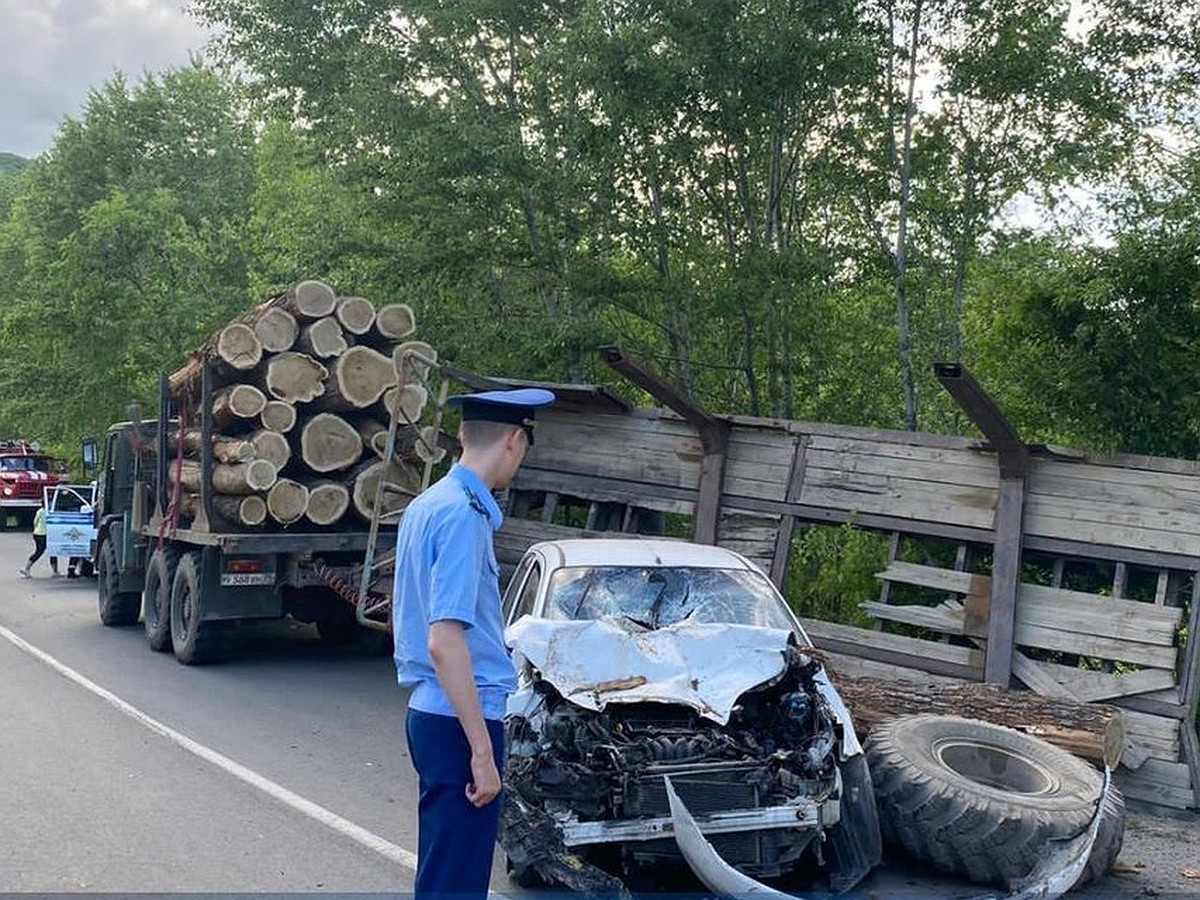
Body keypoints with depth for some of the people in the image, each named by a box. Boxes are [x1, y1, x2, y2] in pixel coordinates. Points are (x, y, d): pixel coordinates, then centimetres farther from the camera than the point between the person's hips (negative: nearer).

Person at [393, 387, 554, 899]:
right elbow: (444, 643, -24)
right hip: (460, 721, -10)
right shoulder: (464, 515, -18)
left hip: (430, 712, 10)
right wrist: (482, 752, -22)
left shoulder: (426, 505, 11)